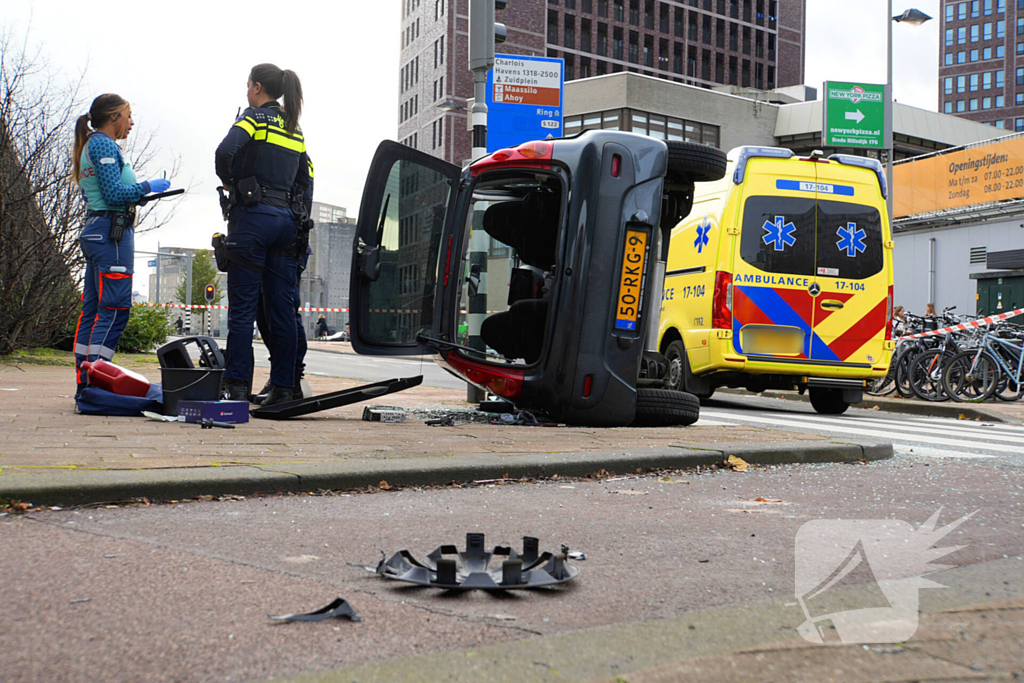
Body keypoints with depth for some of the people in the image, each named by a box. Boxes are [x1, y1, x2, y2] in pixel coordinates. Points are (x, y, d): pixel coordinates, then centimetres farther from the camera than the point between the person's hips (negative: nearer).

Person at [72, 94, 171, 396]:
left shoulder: (91, 145, 21)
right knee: (115, 308, -11)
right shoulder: (104, 145, -9)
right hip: (111, 232, -10)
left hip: (94, 231, 10)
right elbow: (114, 193, -17)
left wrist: (136, 196, 17)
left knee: (92, 309, 8)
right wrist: (148, 187, -5)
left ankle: (84, 382, 10)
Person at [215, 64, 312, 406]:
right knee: (283, 308, 5)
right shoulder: (294, 129, 18)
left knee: (242, 307, -4)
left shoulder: (255, 118, -4)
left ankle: (236, 385, -5)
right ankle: (283, 387, 6)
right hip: (287, 220, 7)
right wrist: (295, 213, 17)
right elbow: (304, 178, 19)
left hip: (252, 217, -6)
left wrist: (229, 182, -4)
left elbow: (225, 151, -21)